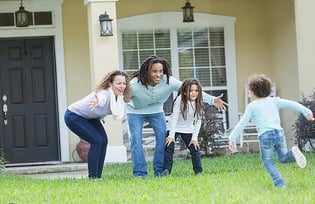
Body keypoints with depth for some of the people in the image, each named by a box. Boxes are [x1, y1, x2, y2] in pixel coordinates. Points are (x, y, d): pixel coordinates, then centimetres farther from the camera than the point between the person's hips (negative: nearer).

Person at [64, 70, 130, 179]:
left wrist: (120, 97, -30)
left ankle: (97, 175, 5)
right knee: (96, 140, -17)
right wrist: (97, 102, -82)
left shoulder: (119, 96, -10)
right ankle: (93, 176, -9)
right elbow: (100, 100, -60)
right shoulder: (104, 93, -33)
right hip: (73, 116, -8)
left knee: (103, 140, -4)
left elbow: (118, 116, -25)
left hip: (90, 117, 8)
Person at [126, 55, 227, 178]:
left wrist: (212, 100, -35)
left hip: (156, 110, 3)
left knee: (163, 137, -7)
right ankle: (140, 172, -7)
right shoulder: (135, 85, -36)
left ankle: (159, 171, 4)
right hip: (135, 112, -3)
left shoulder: (168, 81, -30)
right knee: (136, 140, -14)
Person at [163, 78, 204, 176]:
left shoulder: (198, 103, -14)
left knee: (195, 148, -1)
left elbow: (198, 121, -8)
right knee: (169, 147, -14)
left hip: (188, 130, 3)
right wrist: (171, 135, -25)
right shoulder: (180, 100, -25)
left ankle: (198, 171, 9)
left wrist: (194, 137, -11)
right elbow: (174, 118, -23)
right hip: (175, 128, -3)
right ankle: (166, 170, -8)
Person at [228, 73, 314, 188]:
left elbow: (241, 124, 5)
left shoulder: (252, 106, 7)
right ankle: (293, 153, -17)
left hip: (265, 136, -3)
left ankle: (279, 183, -3)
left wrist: (232, 139, 9)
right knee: (283, 158, 17)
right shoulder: (274, 101, 15)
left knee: (267, 161, 13)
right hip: (279, 132, 3)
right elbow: (291, 104, 6)